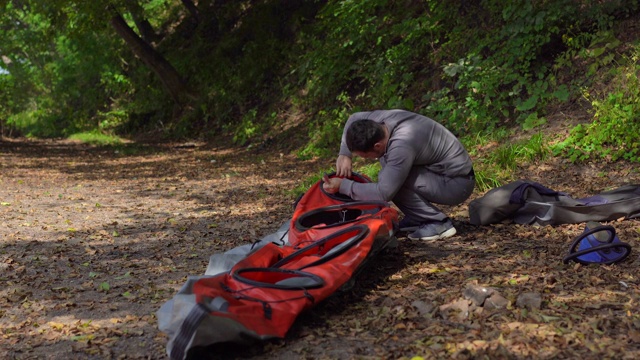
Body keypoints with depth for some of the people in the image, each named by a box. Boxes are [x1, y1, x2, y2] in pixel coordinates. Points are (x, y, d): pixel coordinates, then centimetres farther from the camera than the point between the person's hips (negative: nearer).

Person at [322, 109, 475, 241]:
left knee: (391, 180, -21)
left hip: (458, 184, -9)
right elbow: (354, 119, 12)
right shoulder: (383, 118, -9)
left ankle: (438, 223, -10)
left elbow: (383, 193, -30)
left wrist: (342, 186, -23)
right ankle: (417, 218, 11)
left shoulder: (401, 145, -32)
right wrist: (344, 154, 2)